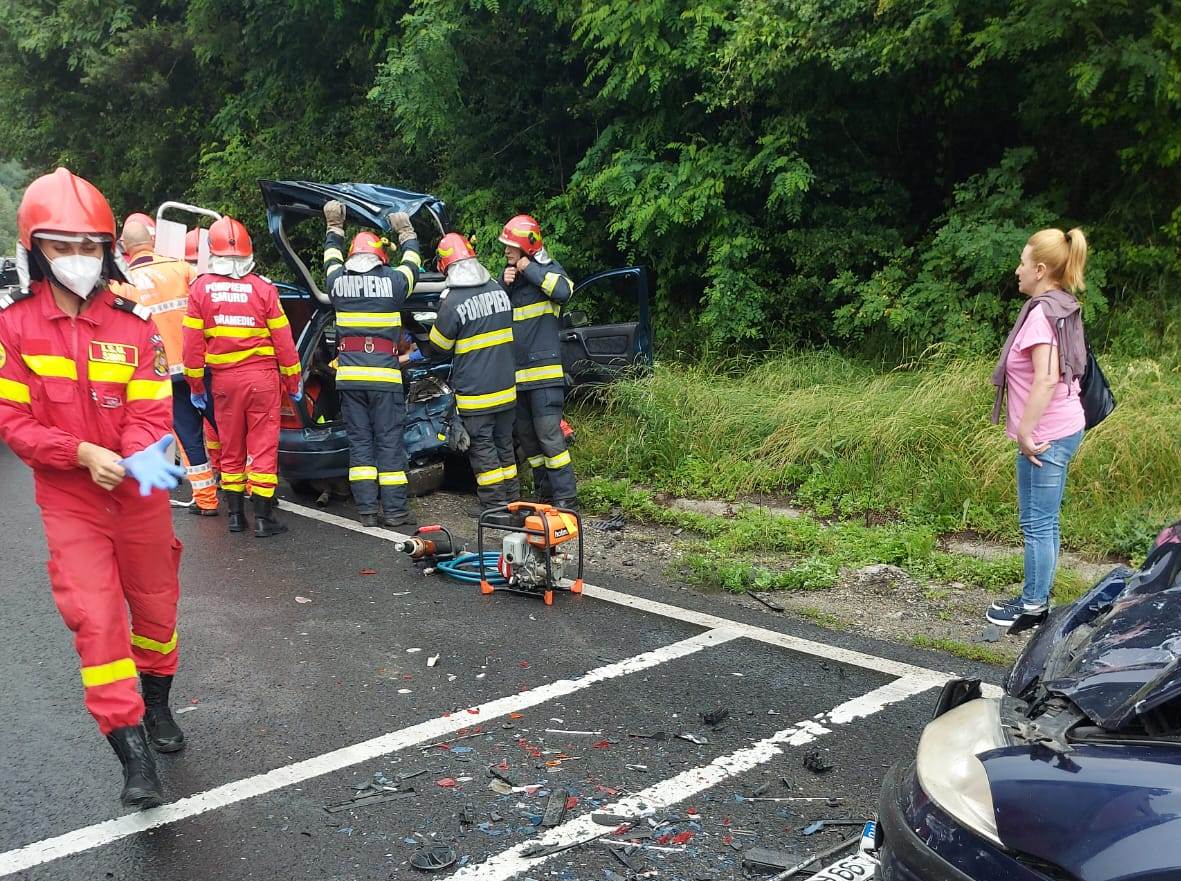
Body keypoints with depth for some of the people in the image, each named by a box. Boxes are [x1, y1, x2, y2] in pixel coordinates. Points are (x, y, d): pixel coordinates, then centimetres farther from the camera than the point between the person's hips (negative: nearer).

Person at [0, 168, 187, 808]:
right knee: (95, 622, -8)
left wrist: (143, 455, -29)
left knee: (156, 608, 15)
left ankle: (157, 706, 42)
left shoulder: (134, 322, -5)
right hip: (69, 501, -2)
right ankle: (134, 758, -1)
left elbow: (150, 408, -7)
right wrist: (84, 453, -22)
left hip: (139, 494, 2)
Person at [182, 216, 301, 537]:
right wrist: (293, 381, 8)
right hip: (262, 377, -2)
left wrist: (196, 385, 10)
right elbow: (283, 339, -4)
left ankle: (235, 514, 19)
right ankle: (263, 518, 3)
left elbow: (193, 342, 0)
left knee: (231, 449, 13)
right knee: (263, 448, 2)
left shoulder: (201, 288, -2)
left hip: (224, 379, 2)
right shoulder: (262, 288, -7)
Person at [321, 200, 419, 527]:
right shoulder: (393, 280, -1)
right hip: (384, 374, -2)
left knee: (359, 441, 6)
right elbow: (412, 262, 21)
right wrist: (406, 233, 38)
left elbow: (332, 258, 29)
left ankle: (367, 510, 4)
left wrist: (334, 227, 45)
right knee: (389, 442, 1)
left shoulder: (338, 281, 6)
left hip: (349, 374, 3)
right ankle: (394, 510, 1)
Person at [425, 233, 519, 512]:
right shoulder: (498, 289, 3)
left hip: (475, 393, -6)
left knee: (483, 448, 3)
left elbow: (439, 347, -5)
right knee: (504, 445, 17)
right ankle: (512, 500, 25)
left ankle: (495, 506, 7)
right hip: (506, 388, 6)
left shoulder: (452, 302, -17)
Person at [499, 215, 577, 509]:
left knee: (549, 434, -13)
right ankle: (544, 492, 22)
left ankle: (566, 497, -8)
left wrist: (529, 269, -15)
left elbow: (563, 291, -24)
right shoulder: (508, 274, 17)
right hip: (515, 373, 7)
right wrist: (504, 285, -3)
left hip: (544, 369, -7)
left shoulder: (548, 269, -2)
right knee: (526, 437, 11)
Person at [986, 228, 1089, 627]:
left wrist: (1025, 432, -21)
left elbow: (1046, 378, -26)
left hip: (1045, 436, -10)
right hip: (1065, 428, 10)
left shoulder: (1041, 313, -18)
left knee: (1037, 523, 0)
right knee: (1045, 522, 16)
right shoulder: (1063, 309, 12)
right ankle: (1039, 596, 26)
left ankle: (1033, 605, 10)